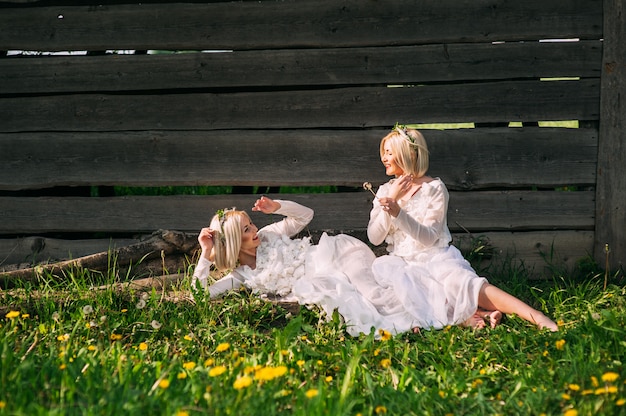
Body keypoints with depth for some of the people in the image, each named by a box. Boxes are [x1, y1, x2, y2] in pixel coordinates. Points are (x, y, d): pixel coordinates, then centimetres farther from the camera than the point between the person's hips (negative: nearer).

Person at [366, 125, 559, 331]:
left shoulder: (434, 188, -2)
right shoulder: (385, 191, 12)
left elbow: (428, 237, -12)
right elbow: (374, 238, 1)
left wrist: (397, 211, -24)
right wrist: (392, 198, -9)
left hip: (436, 258, -3)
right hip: (403, 264, 3)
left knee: (460, 281, -35)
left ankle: (538, 318, -45)